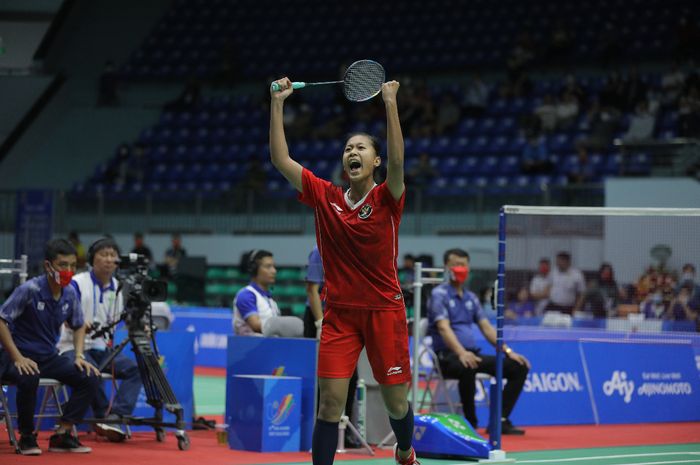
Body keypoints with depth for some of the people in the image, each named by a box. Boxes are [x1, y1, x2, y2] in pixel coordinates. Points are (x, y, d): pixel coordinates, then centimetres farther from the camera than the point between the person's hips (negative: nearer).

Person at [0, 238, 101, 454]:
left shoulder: (70, 294, 1)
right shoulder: (29, 290, -17)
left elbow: (78, 326, 18)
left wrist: (79, 356, 1)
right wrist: (17, 358, -22)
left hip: (49, 357, 6)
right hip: (20, 356, -6)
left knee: (90, 378, -13)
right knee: (29, 378, -39)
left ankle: (62, 435, -4)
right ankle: (27, 437, -16)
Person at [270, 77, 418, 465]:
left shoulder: (386, 199, -5)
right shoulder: (325, 197, 3)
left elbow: (396, 161, -25)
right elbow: (280, 160, -2)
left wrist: (390, 102, -30)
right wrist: (277, 103, -6)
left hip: (384, 309, -1)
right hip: (339, 312, 2)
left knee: (396, 402, 7)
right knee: (330, 400, -8)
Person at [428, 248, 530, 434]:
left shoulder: (471, 297, 19)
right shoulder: (439, 294, -4)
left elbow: (487, 328, 16)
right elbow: (444, 328, -18)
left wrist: (508, 351, 1)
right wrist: (461, 352, -35)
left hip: (473, 354, 8)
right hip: (448, 356, -8)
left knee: (519, 367, -5)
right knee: (467, 367, -41)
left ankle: (500, 420, -9)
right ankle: (470, 422, -26)